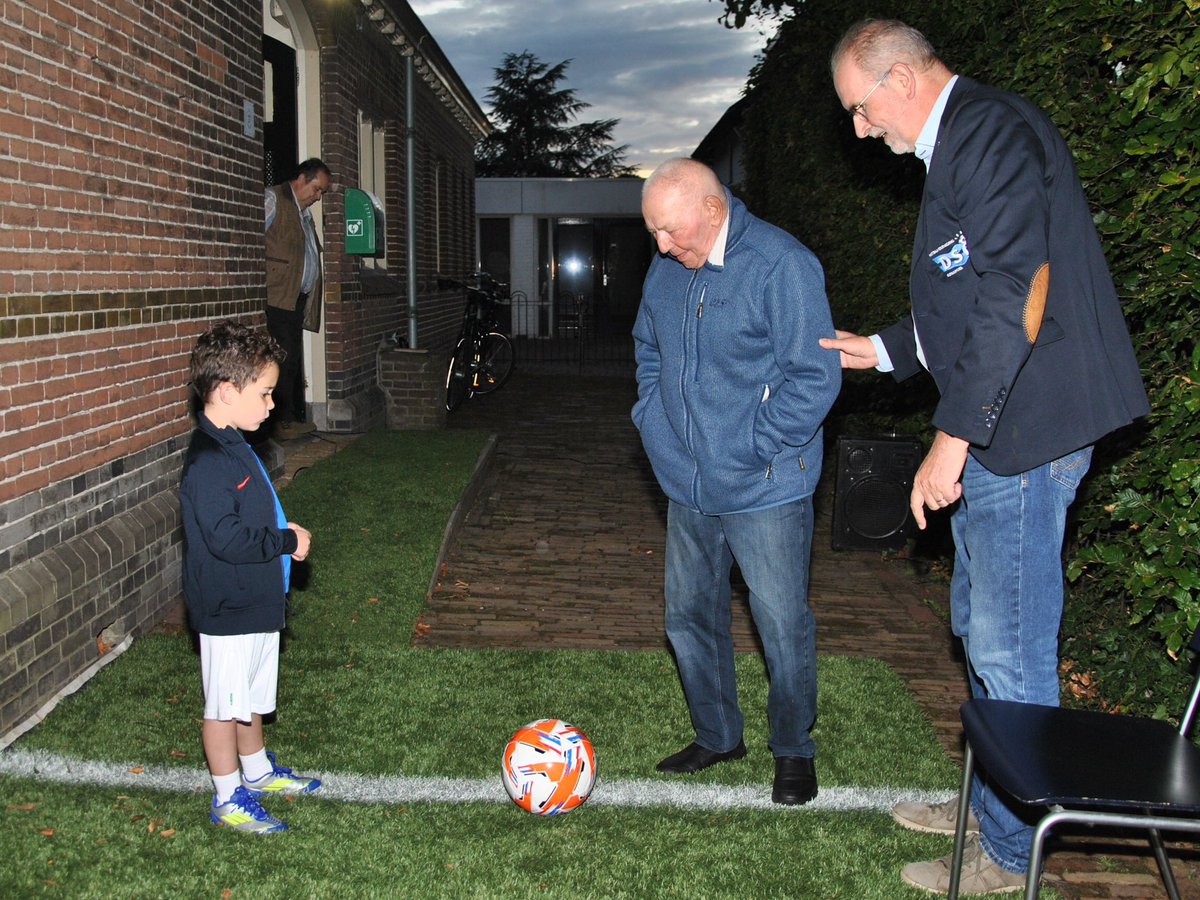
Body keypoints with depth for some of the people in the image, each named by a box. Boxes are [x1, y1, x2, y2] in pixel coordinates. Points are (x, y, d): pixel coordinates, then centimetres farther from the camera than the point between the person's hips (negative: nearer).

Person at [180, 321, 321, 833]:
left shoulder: (233, 447, 9)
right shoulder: (208, 461, -25)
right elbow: (225, 537, -30)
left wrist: (283, 534, 4)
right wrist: (287, 541, -20)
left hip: (255, 600, 10)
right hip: (228, 611, -10)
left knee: (250, 695, 24)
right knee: (224, 703, 5)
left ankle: (258, 771, 40)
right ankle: (229, 799, 18)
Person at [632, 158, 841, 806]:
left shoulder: (781, 264, -15)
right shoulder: (667, 269, 6)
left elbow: (815, 376, -17)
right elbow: (648, 350, 22)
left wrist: (753, 449, -17)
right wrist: (655, 424, 8)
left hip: (764, 490, -7)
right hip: (687, 485, 7)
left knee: (782, 625, 4)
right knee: (688, 615, 15)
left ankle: (793, 751, 25)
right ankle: (717, 737, 34)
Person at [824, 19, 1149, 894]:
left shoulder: (991, 132, -14)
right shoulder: (957, 147, 19)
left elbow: (1016, 301, -23)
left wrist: (953, 436, -22)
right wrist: (882, 350, 26)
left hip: (1021, 435, -11)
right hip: (999, 435, 11)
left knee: (1010, 649, -1)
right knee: (982, 630, 19)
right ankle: (987, 802, 35)